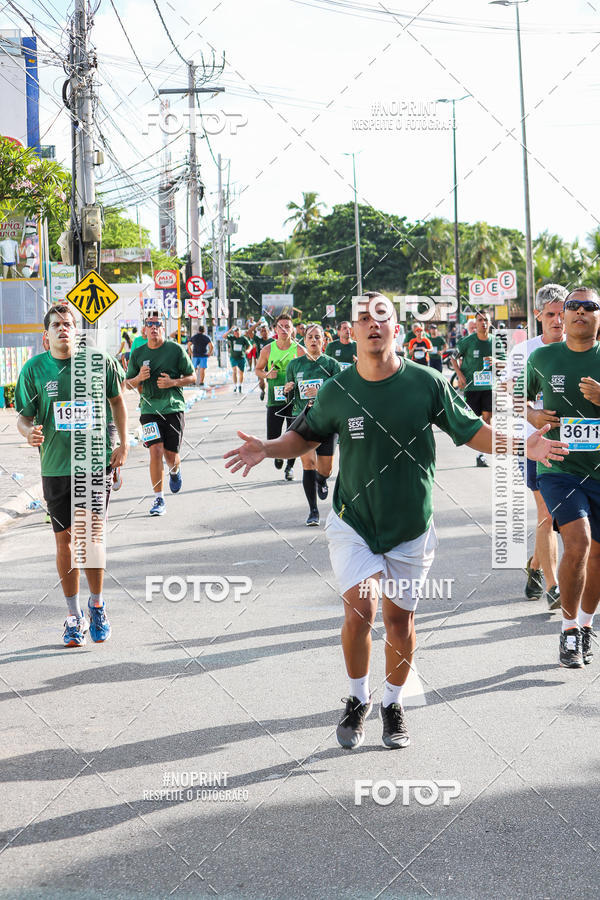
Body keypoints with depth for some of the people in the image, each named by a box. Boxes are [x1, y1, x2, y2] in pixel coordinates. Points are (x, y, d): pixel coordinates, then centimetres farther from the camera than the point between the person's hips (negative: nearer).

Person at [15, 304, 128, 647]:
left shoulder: (100, 362, -1)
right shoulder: (34, 369, 0)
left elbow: (117, 400, 13)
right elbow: (24, 415, 6)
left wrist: (123, 444, 8)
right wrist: (29, 431, -17)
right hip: (56, 467, 1)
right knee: (65, 540, 6)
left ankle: (97, 605, 16)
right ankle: (74, 616, 19)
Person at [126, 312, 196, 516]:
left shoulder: (176, 349, -1)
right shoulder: (137, 353, 5)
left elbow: (192, 377, 3)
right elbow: (129, 383, 13)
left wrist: (173, 382, -14)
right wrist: (139, 378, -9)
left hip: (174, 408, -1)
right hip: (149, 409, 1)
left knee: (171, 455, 3)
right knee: (156, 451, -14)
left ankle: (175, 471, 42)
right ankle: (158, 499, -5)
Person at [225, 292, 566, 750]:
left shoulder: (428, 383, -9)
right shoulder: (336, 391, -6)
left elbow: (471, 430, 0)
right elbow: (306, 435, 10)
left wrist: (522, 446, -13)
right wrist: (267, 449, -7)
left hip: (411, 524, 1)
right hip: (354, 522, 0)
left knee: (400, 617, 9)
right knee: (360, 607, -16)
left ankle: (393, 704, 32)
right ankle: (358, 699, 9)